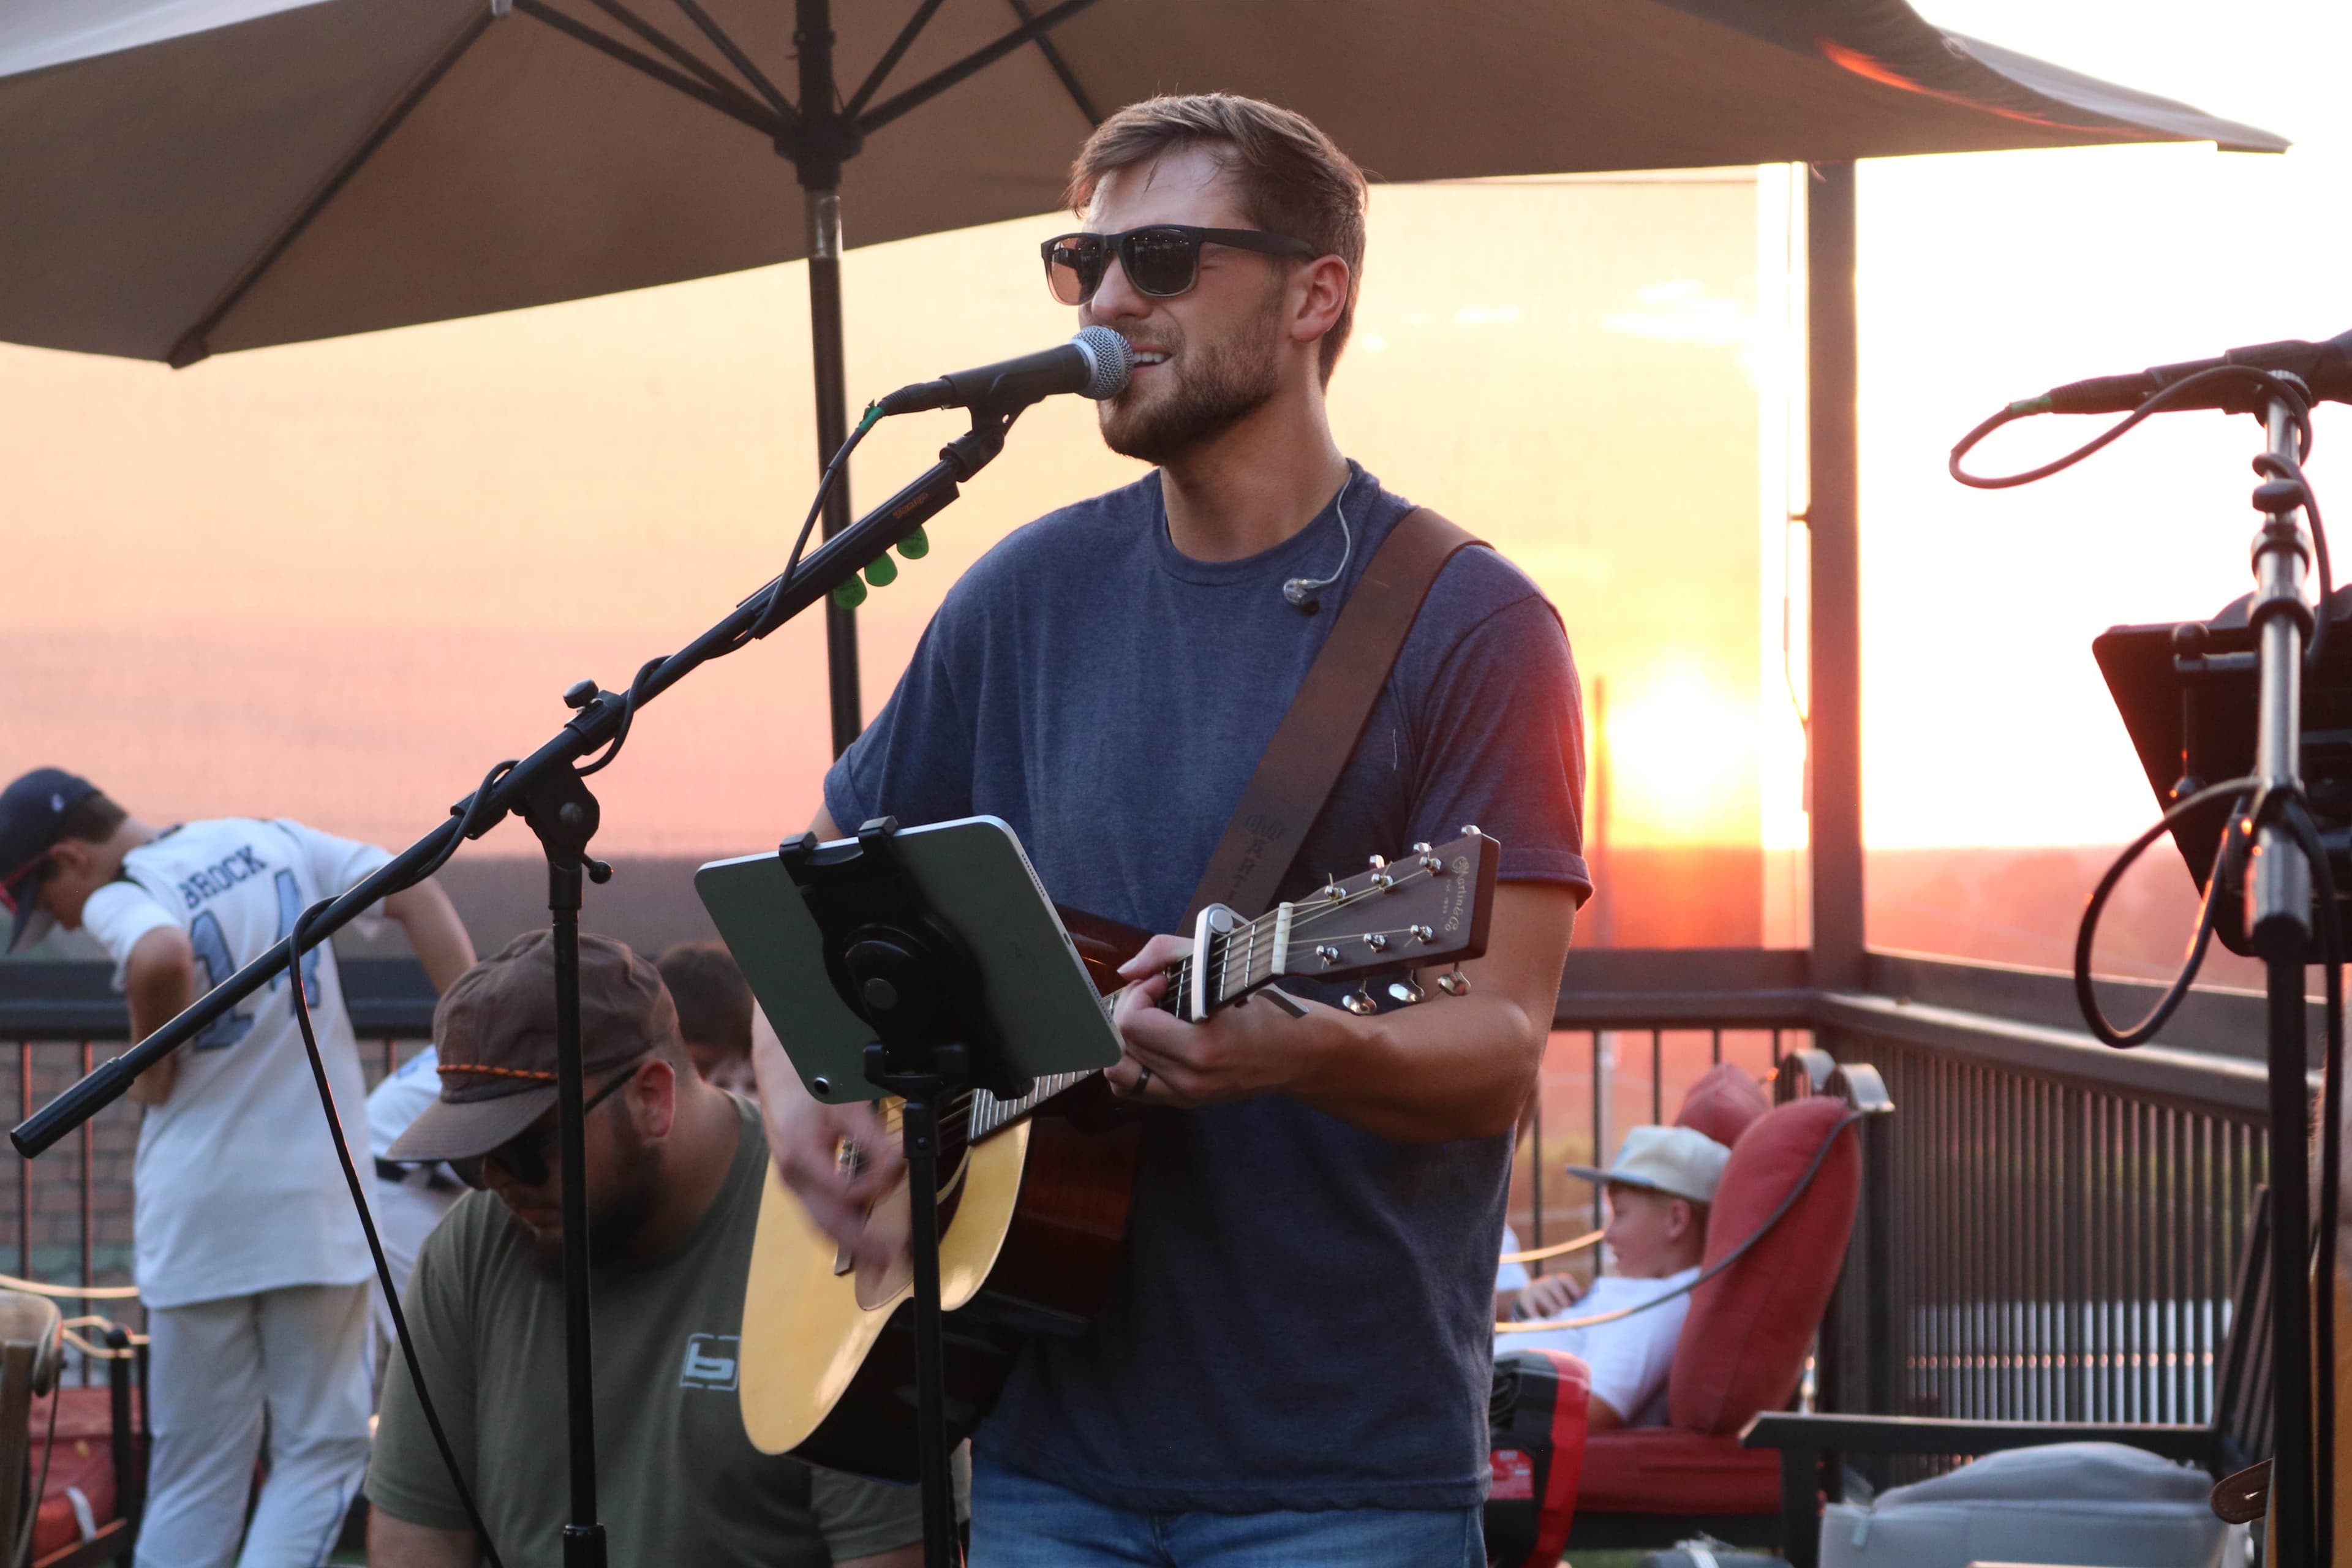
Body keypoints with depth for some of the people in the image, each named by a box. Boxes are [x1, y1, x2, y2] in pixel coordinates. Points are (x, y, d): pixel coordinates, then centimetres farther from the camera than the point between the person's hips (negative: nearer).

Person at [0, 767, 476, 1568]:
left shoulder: (120, 898, -7)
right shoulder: (279, 841, 9)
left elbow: (163, 957, -30)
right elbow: (417, 895, 1)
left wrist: (150, 1061, -12)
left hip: (194, 1215, -2)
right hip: (317, 1202, 2)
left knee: (196, 1479, 10)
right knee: (321, 1449, 8)